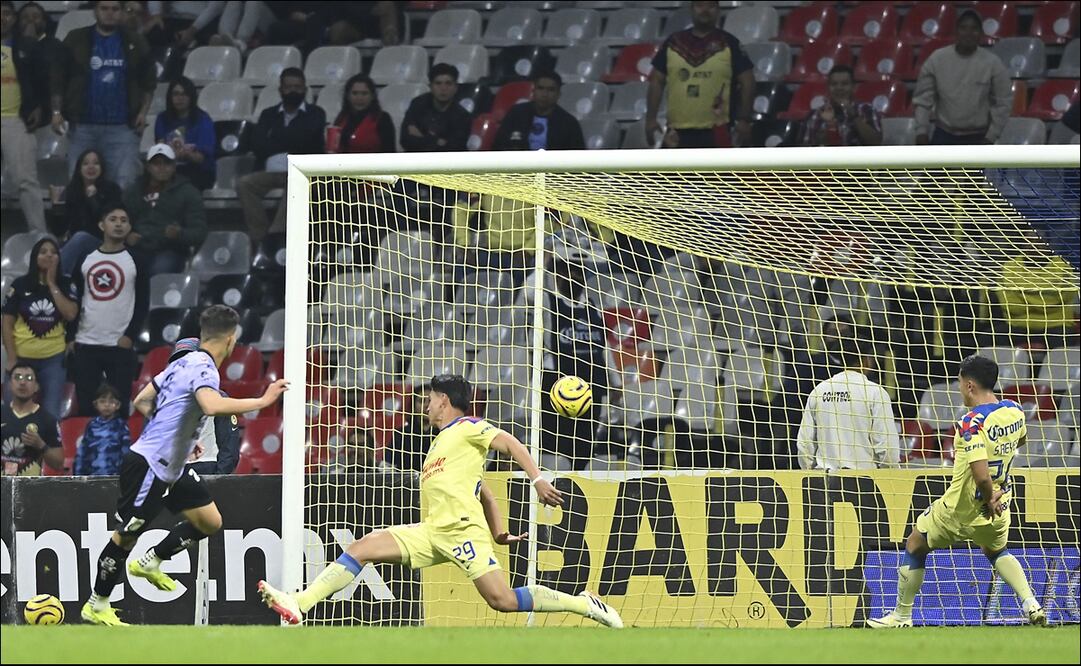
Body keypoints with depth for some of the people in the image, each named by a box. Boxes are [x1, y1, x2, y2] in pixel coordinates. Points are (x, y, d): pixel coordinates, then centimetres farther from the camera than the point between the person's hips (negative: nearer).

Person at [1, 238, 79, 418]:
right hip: (23, 358, 0)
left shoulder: (66, 285, 3)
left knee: (51, 414, 0)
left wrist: (52, 284, -8)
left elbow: (70, 314, -12)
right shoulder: (20, 285, 0)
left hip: (53, 359, 0)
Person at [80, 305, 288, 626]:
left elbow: (142, 401, 16)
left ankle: (150, 563, 22)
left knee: (210, 521, 9)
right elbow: (212, 405, -40)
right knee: (126, 535, 3)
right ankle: (96, 606, 14)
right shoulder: (203, 367, -19)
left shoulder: (183, 362, 8)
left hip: (172, 467, 10)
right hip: (148, 464, -10)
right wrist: (261, 401, -34)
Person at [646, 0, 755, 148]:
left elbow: (747, 82, 0)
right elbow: (657, 82, 10)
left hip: (716, 131, -3)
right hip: (679, 131, 3)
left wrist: (744, 119, -8)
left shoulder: (728, 45, 2)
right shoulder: (673, 44, 9)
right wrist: (651, 118, 2)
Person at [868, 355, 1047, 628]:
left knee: (915, 545, 16)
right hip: (997, 509, 6)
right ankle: (1031, 605, 13)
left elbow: (981, 476, -36)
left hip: (961, 509, -6)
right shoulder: (1014, 411, -5)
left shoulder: (972, 423, -28)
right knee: (996, 551, 32)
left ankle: (902, 616, 24)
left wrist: (989, 499, -16)